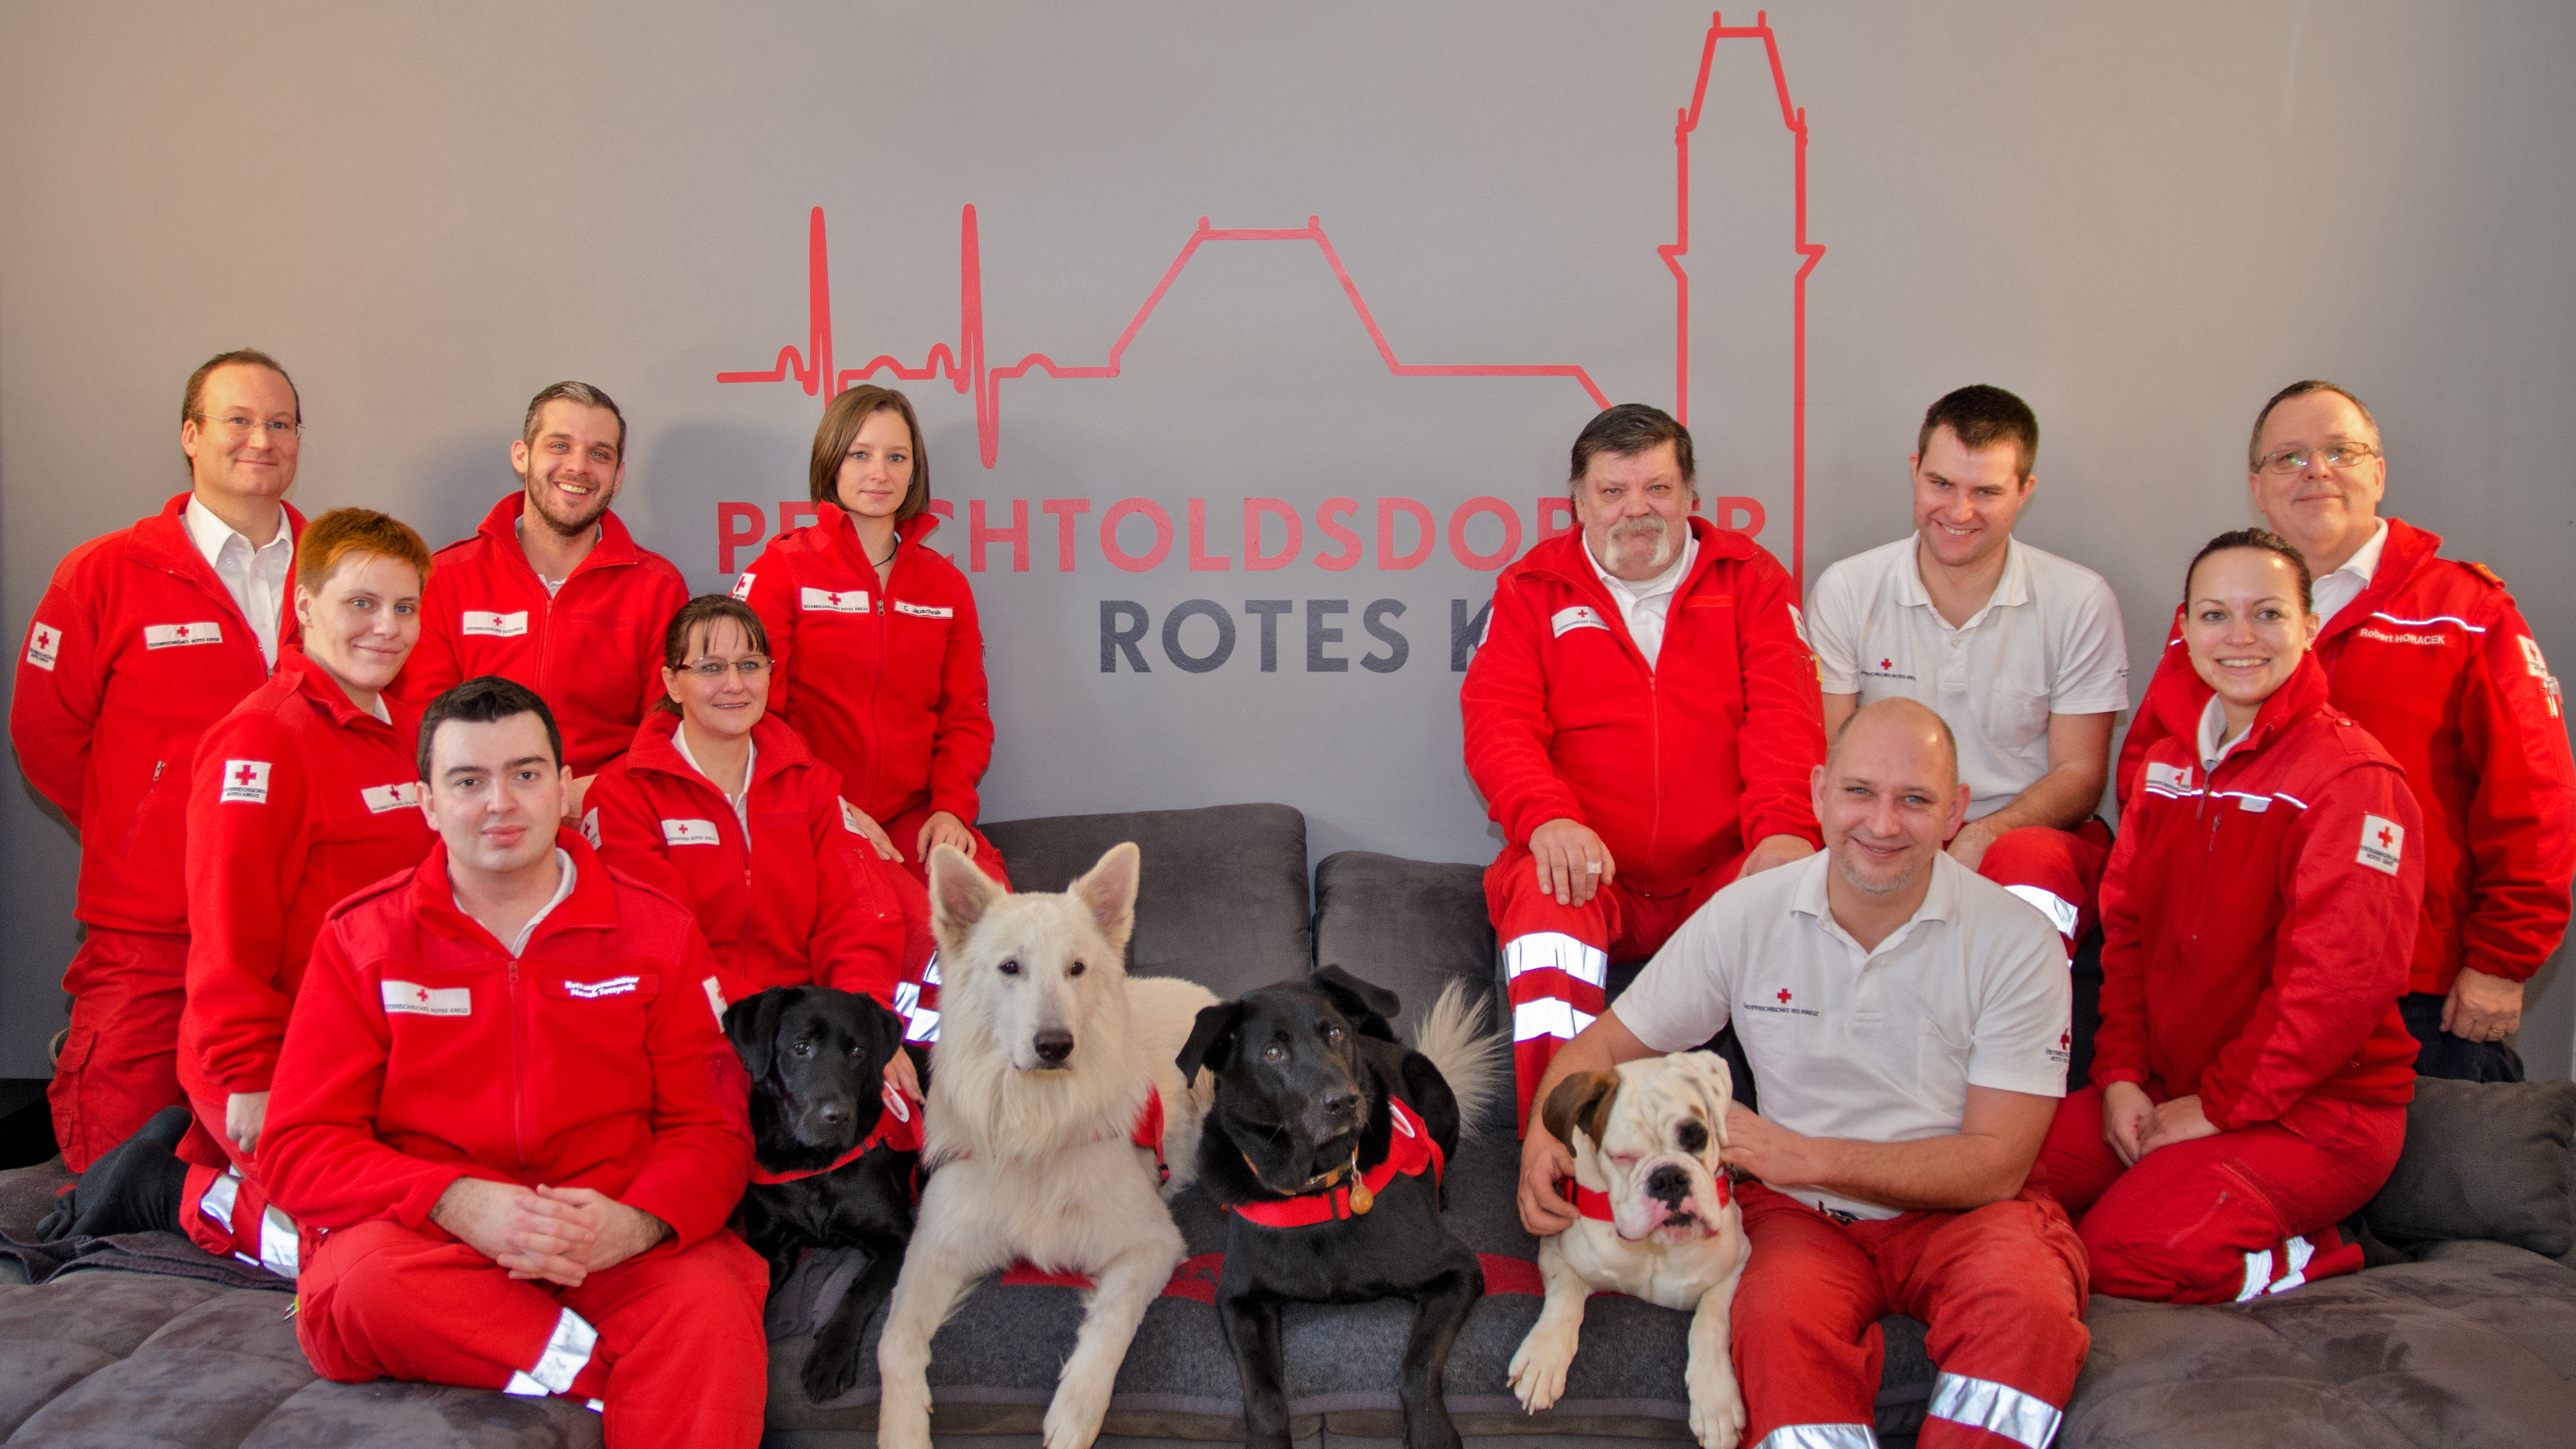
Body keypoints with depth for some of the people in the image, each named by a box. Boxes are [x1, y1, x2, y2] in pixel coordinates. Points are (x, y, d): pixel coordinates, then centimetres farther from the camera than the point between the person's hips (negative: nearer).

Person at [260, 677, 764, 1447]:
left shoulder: (657, 930, 8)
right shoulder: (362, 939, 7)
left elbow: (711, 1127, 5)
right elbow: (302, 1147, 0)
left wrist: (637, 1222, -19)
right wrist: (458, 1203, -18)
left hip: (614, 1246, -1)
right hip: (428, 1240, 2)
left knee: (709, 1311, -34)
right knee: (363, 1285, -34)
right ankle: (618, 1373, -24)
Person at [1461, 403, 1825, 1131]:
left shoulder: (1750, 577, 13)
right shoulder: (1533, 590, 11)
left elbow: (1784, 715, 0)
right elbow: (1498, 723, -1)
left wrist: (1786, 827, -20)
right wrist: (1547, 818, -22)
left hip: (1724, 873, 1)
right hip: (1588, 874, -1)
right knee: (1541, 895, -33)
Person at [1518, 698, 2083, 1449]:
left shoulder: (2016, 942, -8)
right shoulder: (1743, 916, -2)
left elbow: (1998, 1163, -10)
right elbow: (1605, 1047, 7)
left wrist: (1809, 1157, -20)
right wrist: (1544, 1142, -16)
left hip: (1959, 1212, 0)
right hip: (1798, 1214, 0)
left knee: (2025, 1302, -34)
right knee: (1779, 1319, -34)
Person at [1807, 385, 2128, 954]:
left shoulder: (2080, 602, 1)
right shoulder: (1845, 592, 2)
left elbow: (2080, 774, 1)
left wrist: (1981, 836, -19)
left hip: (2030, 830, 0)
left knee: (2031, 860, -37)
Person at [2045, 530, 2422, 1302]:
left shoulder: (2353, 777, -14)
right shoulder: (2171, 763, 10)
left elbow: (2337, 984, -20)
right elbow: (2127, 931, 9)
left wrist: (2219, 1106, -17)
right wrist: (2121, 1075, -3)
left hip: (2318, 1113, -7)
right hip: (2168, 1091, 7)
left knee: (2126, 1251, -25)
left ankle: (2294, 1262, 2)